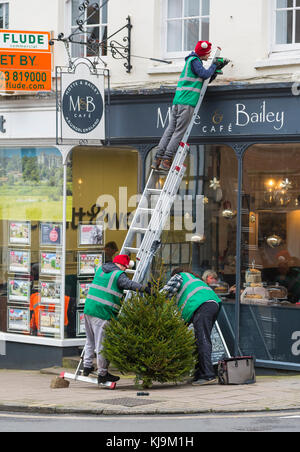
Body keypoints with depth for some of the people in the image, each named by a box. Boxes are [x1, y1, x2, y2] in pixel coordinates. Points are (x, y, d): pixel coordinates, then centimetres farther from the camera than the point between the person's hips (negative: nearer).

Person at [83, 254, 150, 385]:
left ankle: (87, 366, 28)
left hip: (88, 309, 8)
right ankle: (102, 374, 5)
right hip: (102, 313, -8)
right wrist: (146, 289, -27)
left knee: (90, 341, 23)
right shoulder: (118, 275, -8)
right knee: (102, 344, 0)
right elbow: (130, 284, -23)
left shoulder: (100, 270, 17)